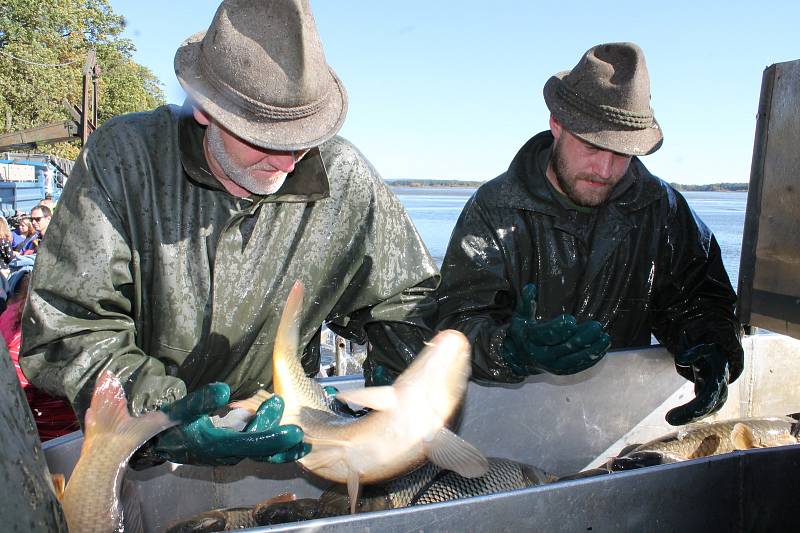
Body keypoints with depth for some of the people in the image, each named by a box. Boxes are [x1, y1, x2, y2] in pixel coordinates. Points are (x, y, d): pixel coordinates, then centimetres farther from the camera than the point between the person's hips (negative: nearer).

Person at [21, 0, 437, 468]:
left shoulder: (345, 180, -17)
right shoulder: (122, 156, -18)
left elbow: (407, 300, -4)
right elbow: (65, 331, -19)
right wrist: (158, 412, -36)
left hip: (277, 435, 1)